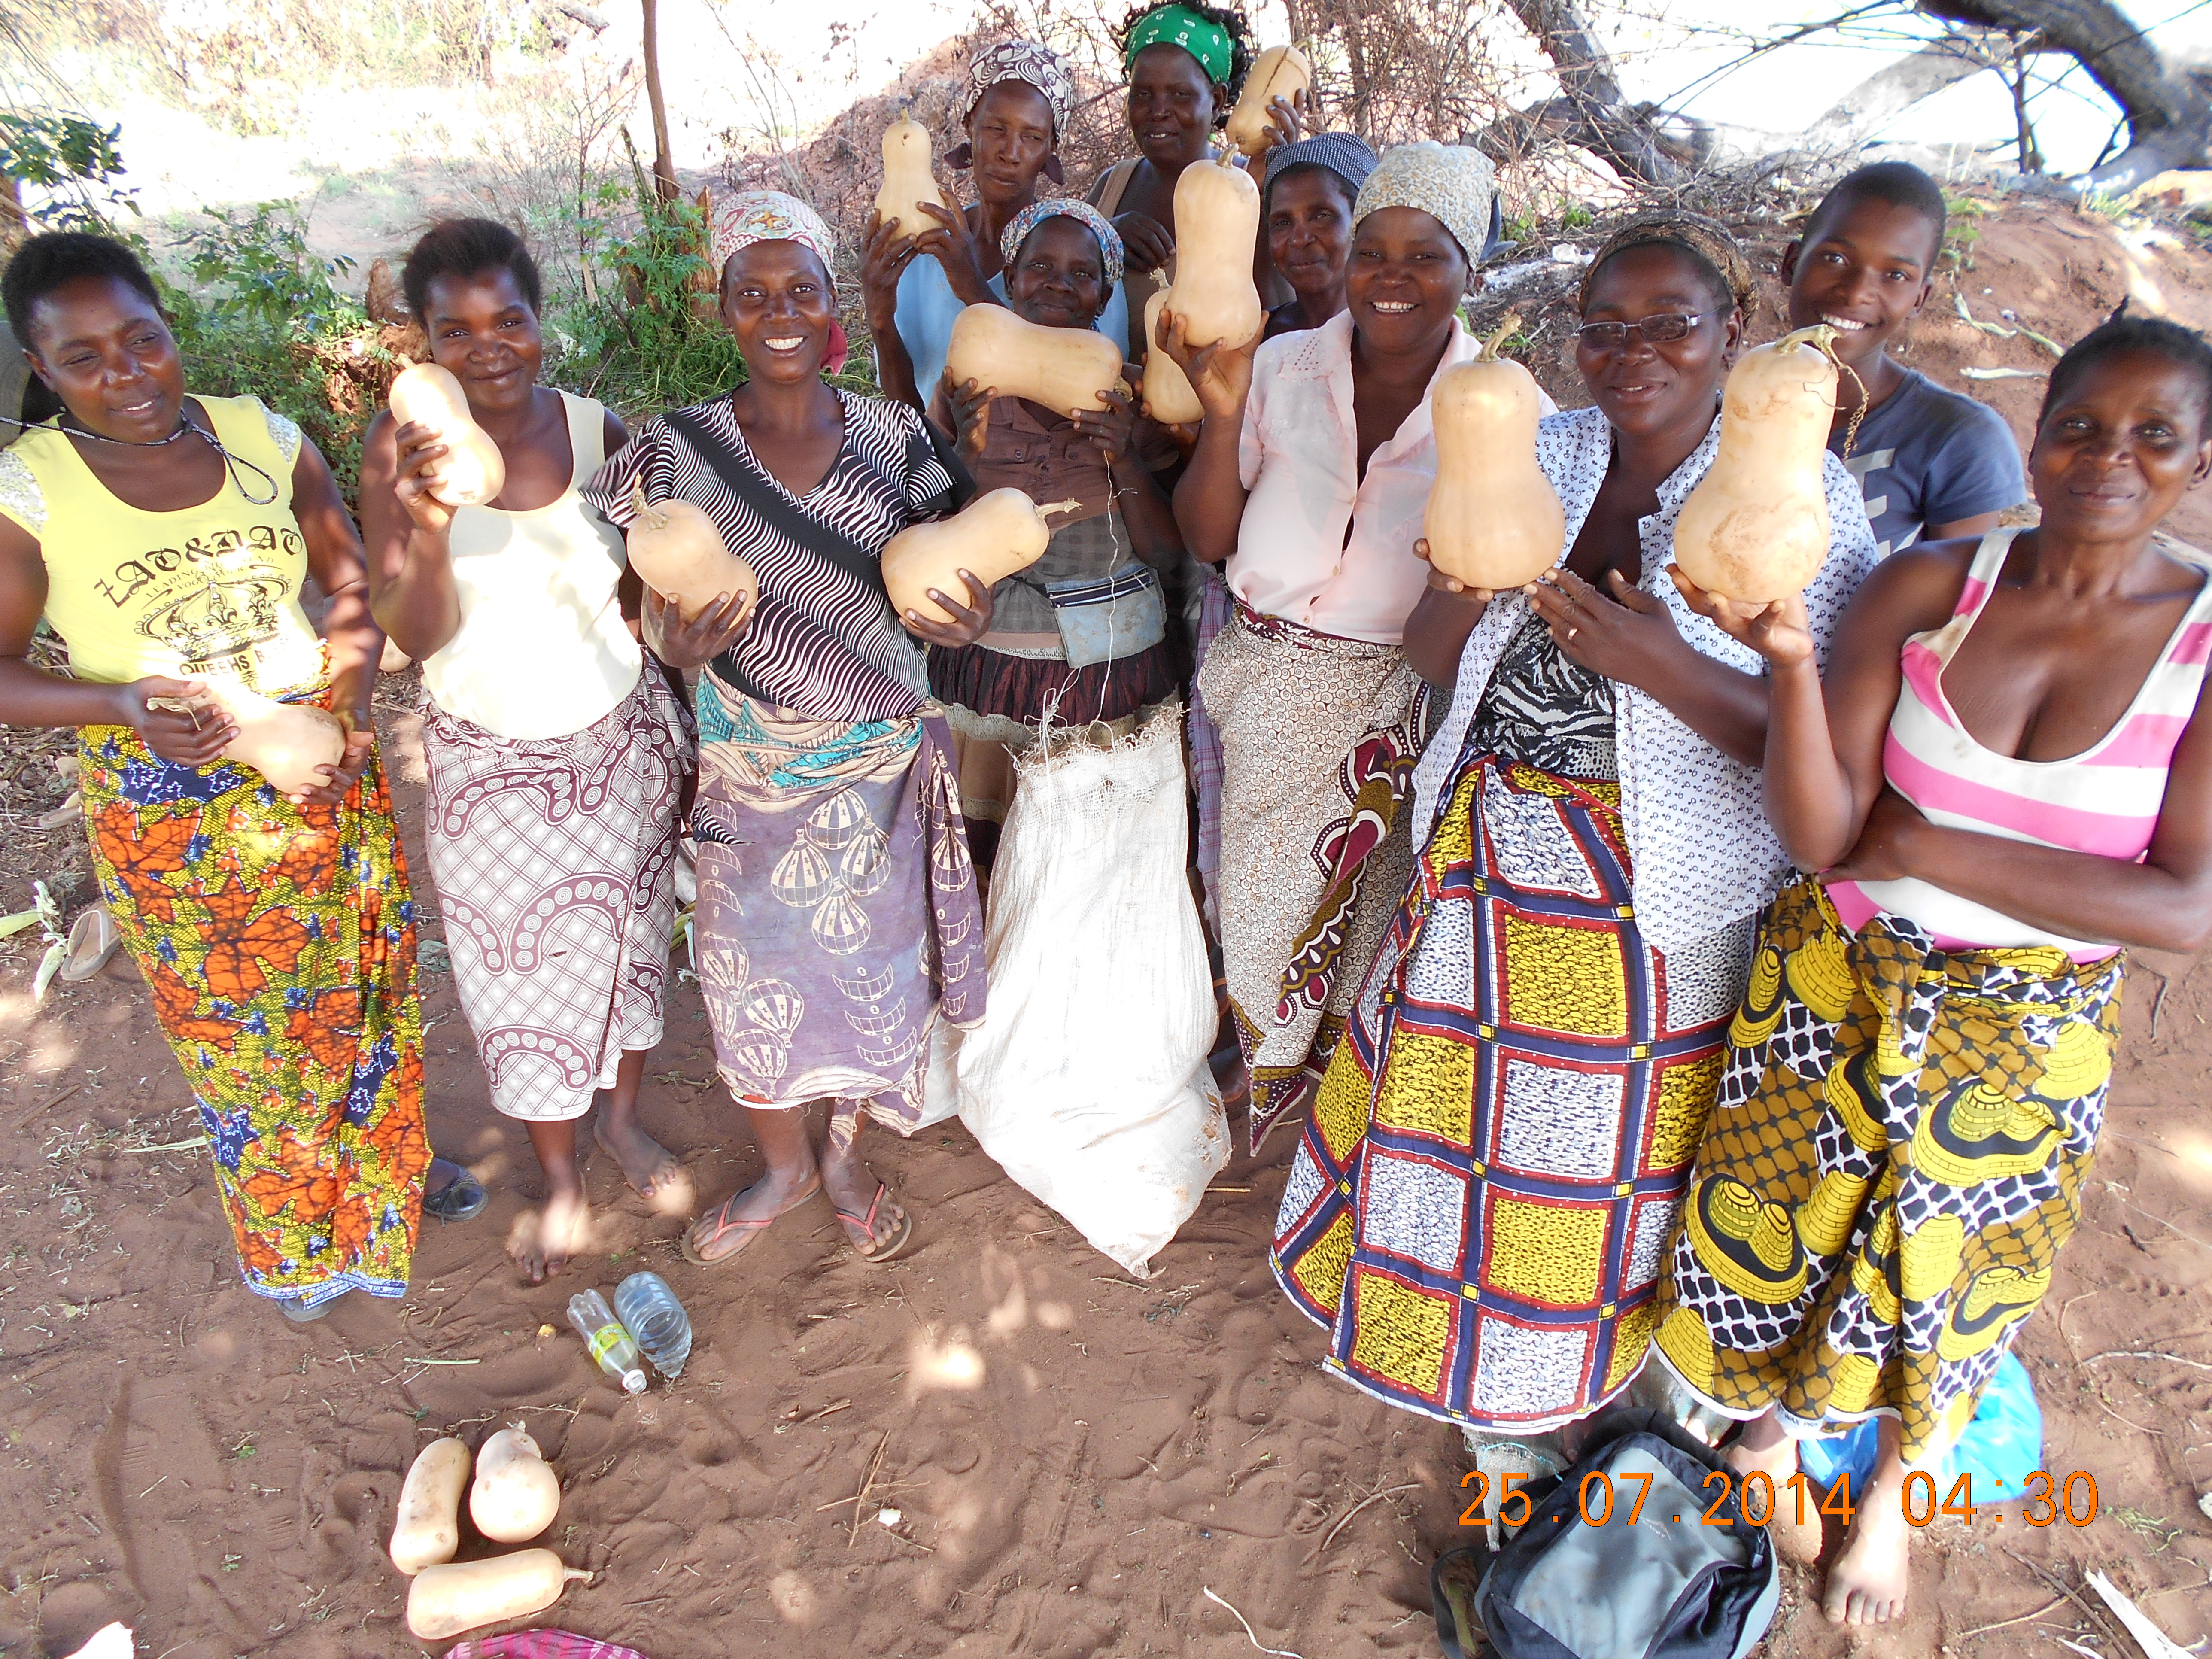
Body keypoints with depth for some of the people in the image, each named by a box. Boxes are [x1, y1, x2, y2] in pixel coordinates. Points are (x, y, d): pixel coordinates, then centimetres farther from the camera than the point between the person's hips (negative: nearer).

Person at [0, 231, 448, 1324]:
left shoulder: (264, 438, -5)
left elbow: (353, 581, 3)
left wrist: (347, 700, -12)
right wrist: (121, 704, -25)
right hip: (168, 811, -2)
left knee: (356, 989, 17)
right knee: (235, 1030, 14)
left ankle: (386, 1169, 44)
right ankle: (295, 1241, 38)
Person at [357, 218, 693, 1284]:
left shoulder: (596, 430, -9)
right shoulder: (399, 449, -14)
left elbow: (650, 583, 3)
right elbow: (418, 637, -16)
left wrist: (682, 729, 3)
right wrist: (427, 533, -35)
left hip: (622, 740, 2)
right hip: (491, 763, -1)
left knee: (628, 941, 18)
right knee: (524, 975, 13)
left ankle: (623, 1118, 45)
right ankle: (561, 1182, 35)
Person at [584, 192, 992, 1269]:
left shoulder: (892, 435, -2)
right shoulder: (677, 452, -6)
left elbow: (939, 580, 0)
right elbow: (656, 609, -3)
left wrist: (968, 617, -23)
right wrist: (676, 643, -27)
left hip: (882, 765, 1)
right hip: (752, 769, 0)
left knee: (873, 960, 12)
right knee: (756, 971, 11)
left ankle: (845, 1153, 41)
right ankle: (784, 1168, 40)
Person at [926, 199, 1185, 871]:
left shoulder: (1132, 396, -2)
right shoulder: (967, 390, -1)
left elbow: (1169, 553, -5)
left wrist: (1126, 458, -20)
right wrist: (968, 451, -18)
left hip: (1115, 667, 0)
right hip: (989, 659, 1)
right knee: (989, 858, 8)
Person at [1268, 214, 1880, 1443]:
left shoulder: (1803, 498, -11)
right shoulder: (1535, 455, 0)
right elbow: (1435, 659, 0)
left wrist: (1661, 665, -28)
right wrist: (1469, 577, -20)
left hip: (1660, 888, -3)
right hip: (1490, 850, 4)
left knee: (1614, 1137, 16)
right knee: (1458, 1092, 19)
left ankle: (1574, 1359, 46)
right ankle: (1441, 1306, 50)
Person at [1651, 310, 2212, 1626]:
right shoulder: (1926, 589, -12)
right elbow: (1818, 835, -18)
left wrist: (1926, 847, -21)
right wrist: (1792, 663, -34)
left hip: (2025, 1033, 0)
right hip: (1837, 984, 0)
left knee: (1947, 1282, 20)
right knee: (1782, 1227, 18)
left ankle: (1891, 1491, 51)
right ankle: (1772, 1425, 51)